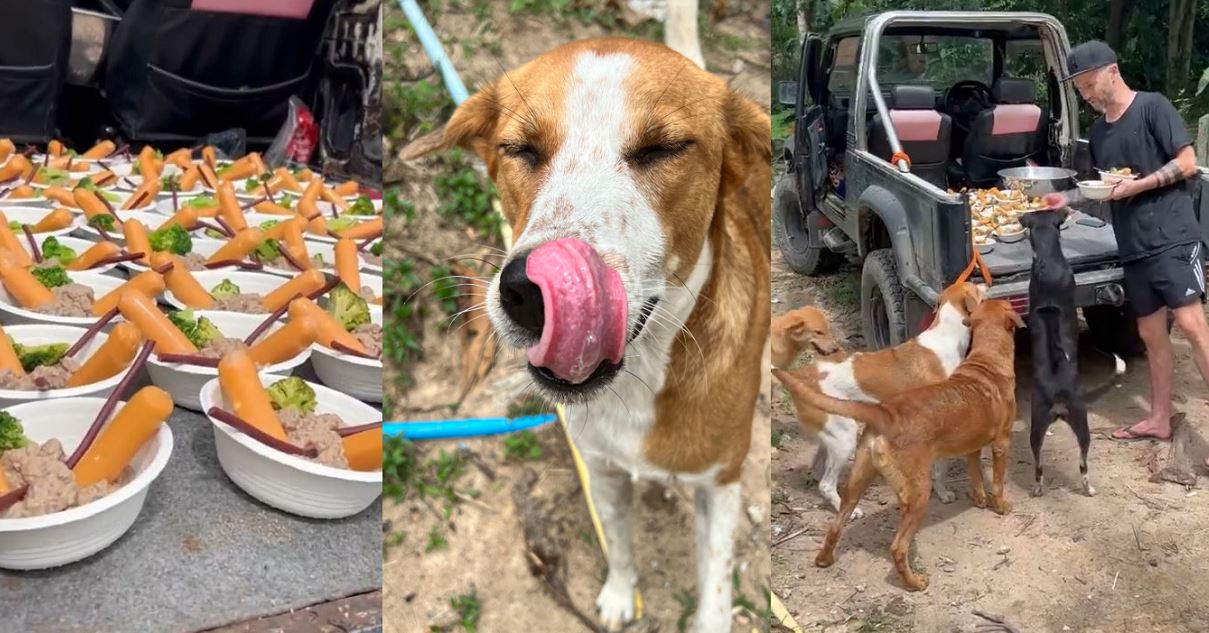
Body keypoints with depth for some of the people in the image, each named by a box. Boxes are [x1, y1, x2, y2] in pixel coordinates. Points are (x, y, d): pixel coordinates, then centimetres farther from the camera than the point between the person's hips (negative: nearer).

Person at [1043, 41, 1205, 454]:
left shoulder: (1152, 107, -5)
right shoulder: (1098, 132, 15)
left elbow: (1187, 164, -8)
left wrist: (1139, 185, -17)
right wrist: (1068, 199, 7)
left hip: (1172, 237, -7)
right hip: (1133, 248, 7)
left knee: (1191, 324, -14)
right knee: (1150, 333, 12)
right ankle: (1159, 419, 21)